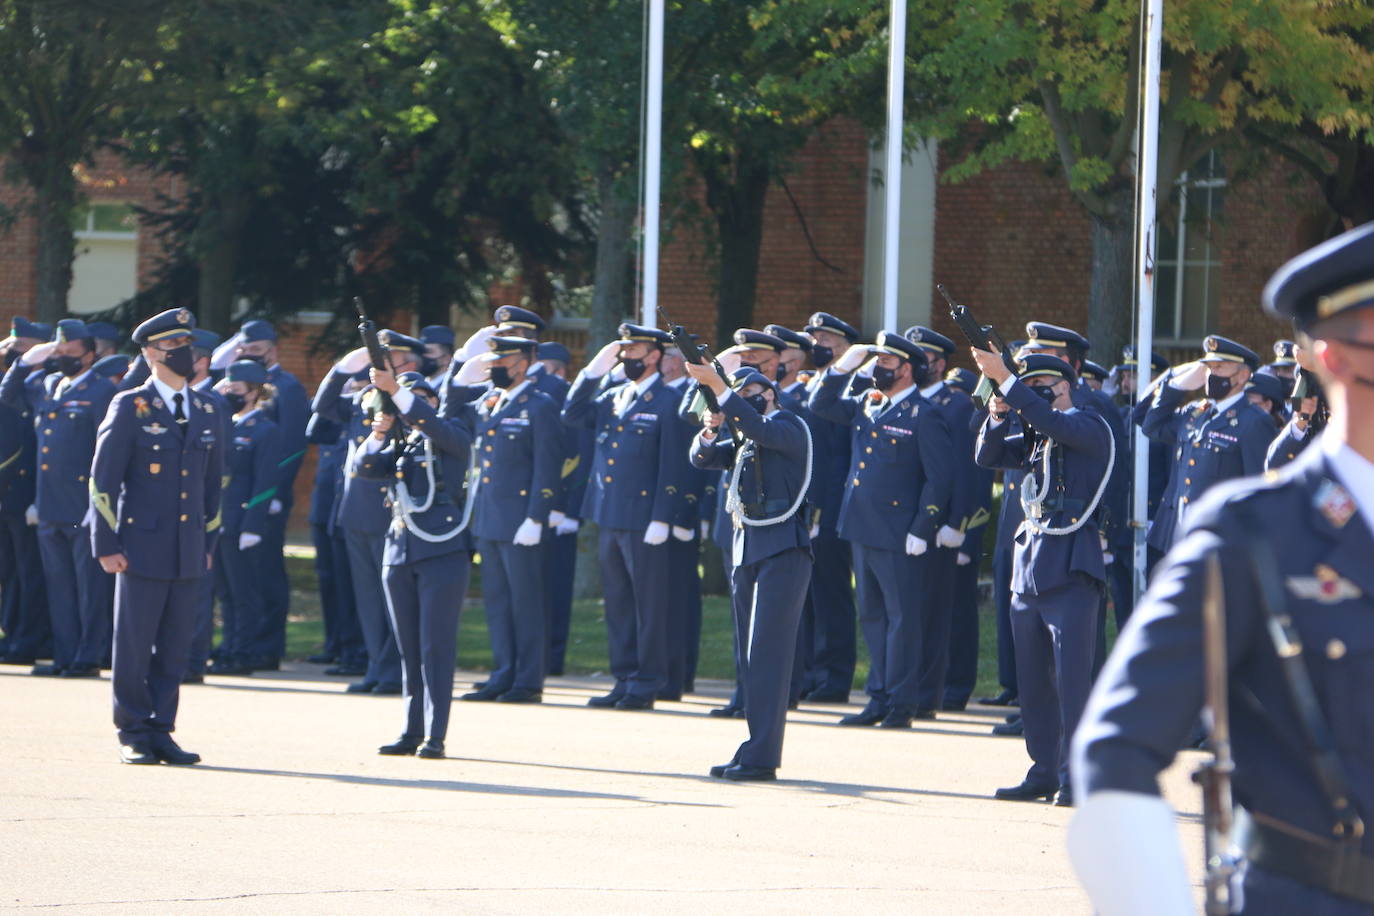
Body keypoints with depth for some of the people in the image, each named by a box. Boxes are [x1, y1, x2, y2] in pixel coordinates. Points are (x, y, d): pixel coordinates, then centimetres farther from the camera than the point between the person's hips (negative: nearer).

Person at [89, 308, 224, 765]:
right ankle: (133, 735, 7)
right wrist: (107, 545, -8)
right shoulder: (129, 408, -3)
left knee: (175, 647, 5)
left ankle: (161, 732, 12)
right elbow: (103, 479, -4)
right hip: (142, 547, -4)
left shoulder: (207, 411, 11)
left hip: (188, 551, 4)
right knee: (134, 645, -1)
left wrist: (208, 541, 14)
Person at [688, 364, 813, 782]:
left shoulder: (789, 427, -2)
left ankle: (762, 756, -16)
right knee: (749, 656, 7)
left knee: (767, 652, -12)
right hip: (746, 551, 9)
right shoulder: (745, 440, 22)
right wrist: (710, 430, -7)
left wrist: (719, 388, -24)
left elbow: (760, 430, -22)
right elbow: (702, 457, 14)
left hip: (783, 551, -9)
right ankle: (751, 753, 8)